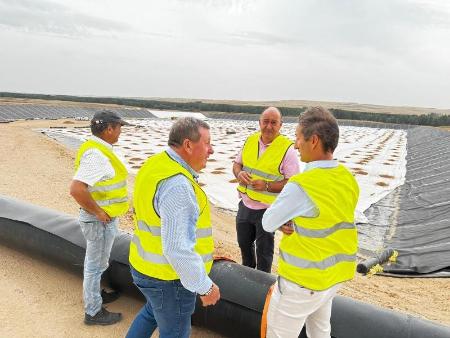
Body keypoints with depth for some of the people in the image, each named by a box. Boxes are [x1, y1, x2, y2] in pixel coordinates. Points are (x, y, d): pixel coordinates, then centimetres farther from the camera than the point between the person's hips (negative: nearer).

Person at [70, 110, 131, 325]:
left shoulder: (97, 149, 5)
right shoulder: (97, 155, -26)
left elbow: (86, 181, 19)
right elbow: (76, 189, -35)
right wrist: (98, 212, -23)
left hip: (105, 218, 10)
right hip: (101, 221, -10)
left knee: (94, 261, 25)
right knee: (96, 265, 6)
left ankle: (94, 294, 45)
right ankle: (93, 312, 23)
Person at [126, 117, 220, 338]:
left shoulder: (154, 165, -1)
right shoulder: (177, 185, -30)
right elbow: (178, 249, -31)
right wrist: (205, 287, -20)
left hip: (146, 265, 9)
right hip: (169, 277, -8)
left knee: (152, 312, 33)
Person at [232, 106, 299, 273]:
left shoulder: (287, 149, -16)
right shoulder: (250, 140, 0)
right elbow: (237, 164, 11)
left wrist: (267, 186, -27)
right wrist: (239, 173, -11)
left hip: (267, 209, -6)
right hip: (245, 204, 6)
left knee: (264, 250, 13)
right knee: (244, 243, 26)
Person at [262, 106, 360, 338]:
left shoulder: (302, 185, -28)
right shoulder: (348, 179, -4)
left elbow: (268, 223, -16)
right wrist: (294, 224, -8)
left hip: (303, 279, -7)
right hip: (335, 273, 8)